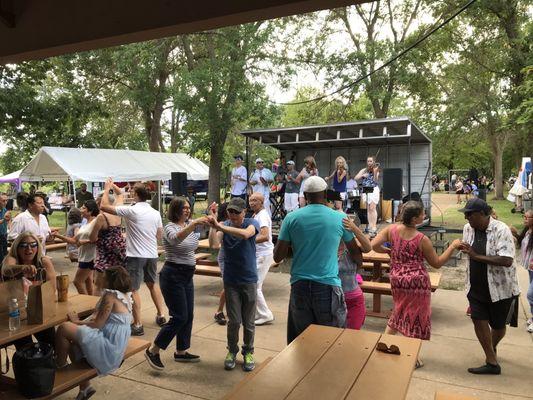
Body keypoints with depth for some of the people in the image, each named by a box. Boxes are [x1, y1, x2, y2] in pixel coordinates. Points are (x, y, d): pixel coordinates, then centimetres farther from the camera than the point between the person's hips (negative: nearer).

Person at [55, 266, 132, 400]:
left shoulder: (111, 295, -14)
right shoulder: (126, 296, 13)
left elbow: (97, 324, -16)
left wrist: (77, 322, -5)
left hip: (108, 347, -11)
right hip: (116, 347, 11)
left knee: (64, 328, -12)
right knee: (74, 343, 25)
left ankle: (60, 365, 10)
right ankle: (85, 387, 27)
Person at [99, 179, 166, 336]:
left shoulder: (131, 211, -14)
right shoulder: (156, 213, 4)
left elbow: (104, 207, -10)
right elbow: (160, 236, 12)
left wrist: (107, 189, 4)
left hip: (136, 255, -6)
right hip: (152, 255, 6)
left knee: (133, 290, 2)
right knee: (153, 284, 23)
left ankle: (138, 325, 5)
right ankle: (161, 316, 30)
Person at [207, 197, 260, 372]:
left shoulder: (252, 223, -8)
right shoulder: (224, 225, -3)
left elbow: (245, 234, -33)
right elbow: (214, 244, -20)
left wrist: (219, 226, -39)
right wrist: (213, 223, -28)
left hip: (249, 279, -1)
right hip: (231, 280, 1)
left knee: (249, 321, 9)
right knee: (234, 320, 3)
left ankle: (248, 352, 29)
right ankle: (232, 351, 26)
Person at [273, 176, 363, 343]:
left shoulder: (291, 218, -2)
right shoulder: (340, 218, -2)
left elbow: (277, 257, 0)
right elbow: (355, 253, 13)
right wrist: (359, 262, 35)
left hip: (299, 286, 2)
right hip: (328, 286, -1)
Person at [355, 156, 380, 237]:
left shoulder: (376, 170, 2)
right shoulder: (364, 170, 12)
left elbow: (376, 180, -14)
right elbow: (356, 178, 5)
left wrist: (375, 172, -29)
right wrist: (363, 175, -11)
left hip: (374, 190, -4)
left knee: (372, 208, -15)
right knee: (368, 209, 3)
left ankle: (374, 227, -18)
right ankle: (370, 225, 6)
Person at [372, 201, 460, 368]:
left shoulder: (392, 229, -8)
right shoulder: (422, 239, -16)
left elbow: (374, 245, -12)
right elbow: (437, 263, -5)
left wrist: (389, 251, 6)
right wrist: (453, 246, -2)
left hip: (397, 280, 5)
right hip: (417, 281, -4)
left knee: (399, 312, 26)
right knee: (415, 316, 11)